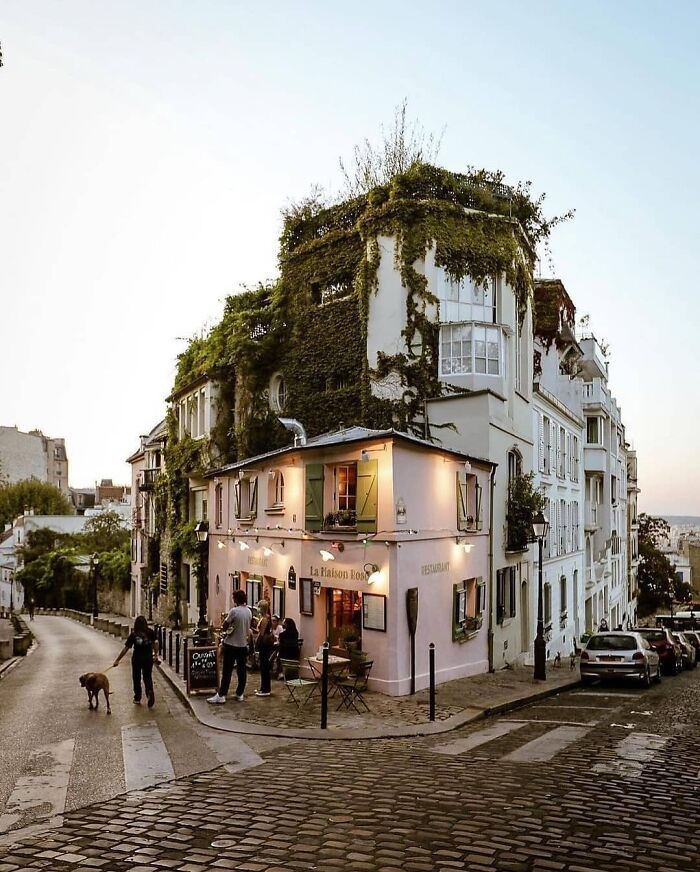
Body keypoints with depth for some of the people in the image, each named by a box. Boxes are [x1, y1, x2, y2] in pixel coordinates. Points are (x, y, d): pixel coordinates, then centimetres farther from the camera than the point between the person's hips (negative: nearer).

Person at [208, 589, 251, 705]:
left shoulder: (234, 611, -17)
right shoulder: (248, 611, 3)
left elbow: (224, 627, -11)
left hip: (232, 645, -6)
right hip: (243, 644, 6)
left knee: (227, 671, -2)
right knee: (242, 670, 9)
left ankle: (221, 695, -2)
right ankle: (240, 694, 13)